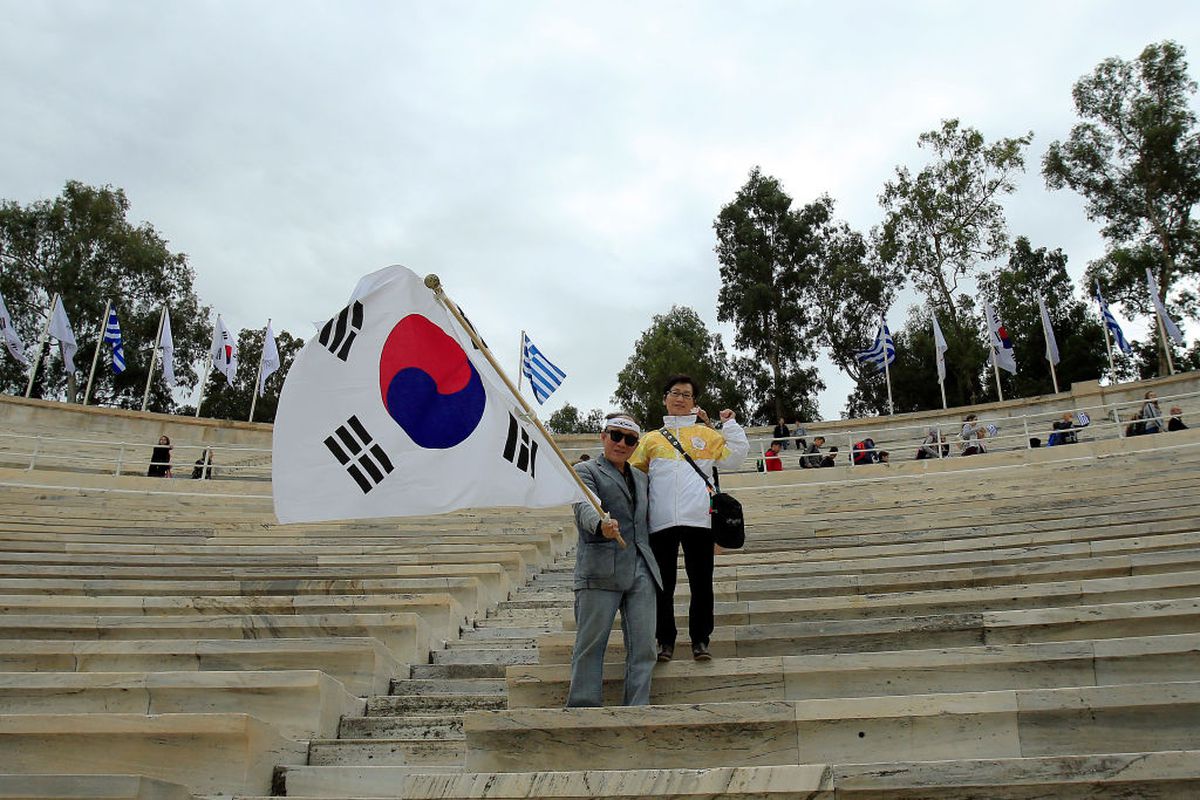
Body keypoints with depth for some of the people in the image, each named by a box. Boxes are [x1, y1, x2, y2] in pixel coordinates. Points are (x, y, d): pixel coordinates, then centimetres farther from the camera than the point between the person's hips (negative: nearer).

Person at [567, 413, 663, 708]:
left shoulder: (641, 478, 24)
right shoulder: (585, 470, 4)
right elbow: (585, 507, -16)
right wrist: (602, 524, -37)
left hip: (640, 572, 6)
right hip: (600, 570, -5)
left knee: (643, 646, 2)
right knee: (590, 644, -3)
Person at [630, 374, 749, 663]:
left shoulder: (706, 434, 16)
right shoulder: (651, 439, 18)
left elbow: (735, 455, 8)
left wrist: (729, 423, 7)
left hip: (699, 520, -1)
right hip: (661, 523, 1)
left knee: (701, 584, 2)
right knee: (664, 585, 5)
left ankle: (700, 639, 13)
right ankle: (666, 640, 15)